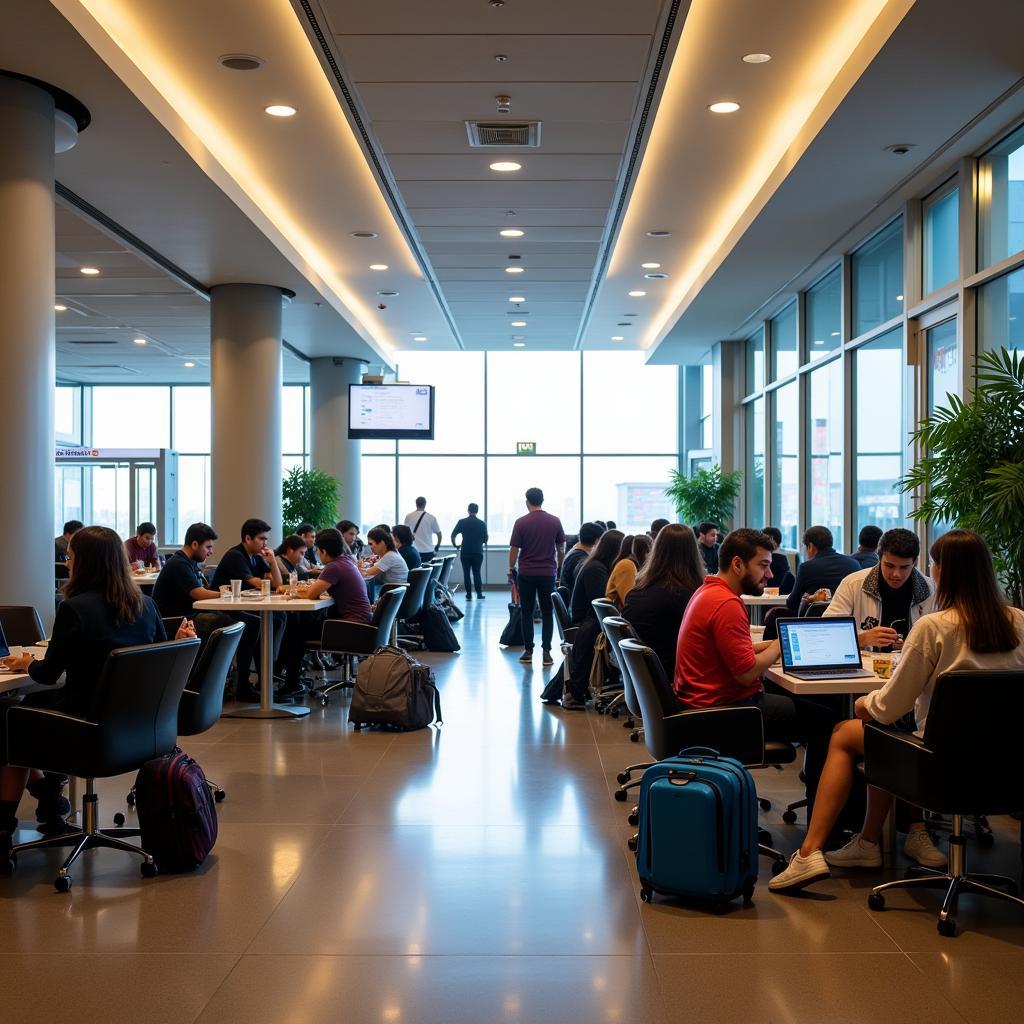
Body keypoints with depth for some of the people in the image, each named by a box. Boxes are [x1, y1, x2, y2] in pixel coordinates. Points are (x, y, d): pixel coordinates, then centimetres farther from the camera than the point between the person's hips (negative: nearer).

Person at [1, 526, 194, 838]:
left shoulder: (74, 608, -18)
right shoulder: (145, 605, -2)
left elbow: (48, 674, -10)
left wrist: (26, 663, 9)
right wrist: (179, 640, 23)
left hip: (87, 722, -6)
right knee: (35, 702, 27)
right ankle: (52, 789, 29)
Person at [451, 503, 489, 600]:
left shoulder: (462, 522, -3)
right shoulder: (482, 523, -2)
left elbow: (453, 535, -5)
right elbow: (485, 539, 3)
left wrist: (455, 545, 13)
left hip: (465, 552, -1)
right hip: (478, 552, 1)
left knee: (466, 573, 5)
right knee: (477, 573, 10)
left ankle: (469, 595, 5)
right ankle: (479, 593, 6)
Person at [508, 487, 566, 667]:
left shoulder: (521, 522, -6)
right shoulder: (555, 521, 0)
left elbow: (514, 549, -4)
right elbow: (561, 548, 5)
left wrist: (511, 569, 9)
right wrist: (559, 568, 18)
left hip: (526, 574, -1)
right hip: (548, 573, 1)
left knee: (527, 613, 7)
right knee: (547, 613, 5)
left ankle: (528, 651, 7)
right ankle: (546, 652, 0)